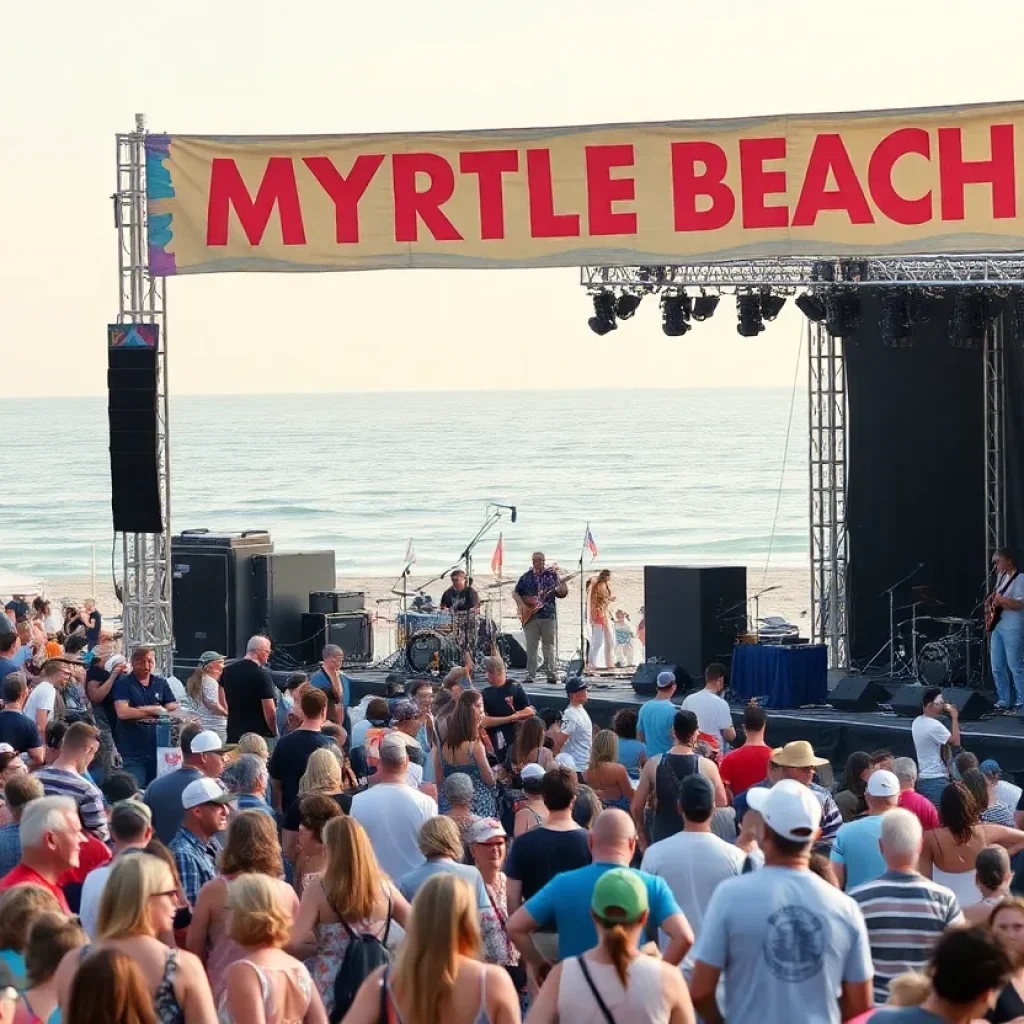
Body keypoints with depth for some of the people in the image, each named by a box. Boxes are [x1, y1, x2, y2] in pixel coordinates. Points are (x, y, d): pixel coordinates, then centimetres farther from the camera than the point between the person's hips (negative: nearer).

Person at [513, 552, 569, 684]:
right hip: (530, 615, 1)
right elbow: (515, 593, 11)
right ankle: (530, 674, 3)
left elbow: (560, 593, 4)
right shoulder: (526, 577, 7)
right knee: (531, 647, 1)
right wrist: (521, 605, -5)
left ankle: (550, 673, 3)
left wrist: (562, 590, -19)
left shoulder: (552, 575, 5)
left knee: (549, 645, 1)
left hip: (549, 615, -1)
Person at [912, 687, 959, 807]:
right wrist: (954, 717, -10)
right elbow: (956, 741, -16)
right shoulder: (934, 725, -20)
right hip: (936, 780, -9)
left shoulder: (917, 722, 9)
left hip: (922, 779, 9)